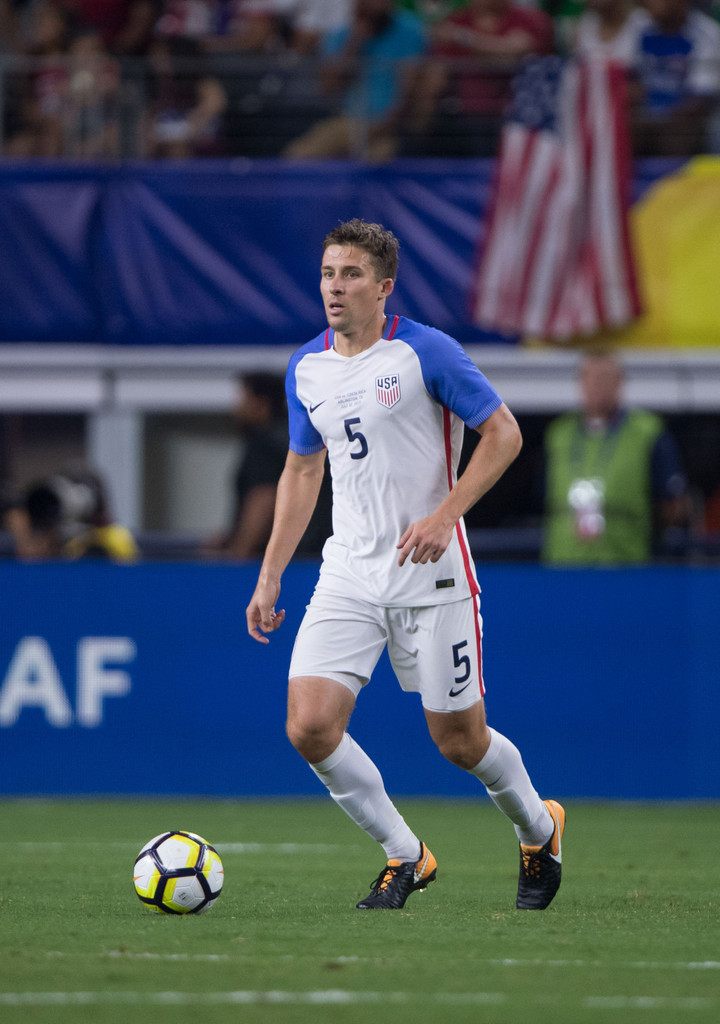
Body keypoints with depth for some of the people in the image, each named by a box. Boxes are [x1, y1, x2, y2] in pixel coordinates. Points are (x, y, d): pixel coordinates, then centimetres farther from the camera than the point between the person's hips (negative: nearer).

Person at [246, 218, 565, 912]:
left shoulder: (425, 352, -10)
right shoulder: (306, 369, 7)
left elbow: (504, 433, -7)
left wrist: (445, 514, -19)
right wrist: (270, 576, 14)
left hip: (430, 573, -4)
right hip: (347, 575, 5)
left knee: (459, 740, 3)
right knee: (309, 728, -12)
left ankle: (539, 830, 34)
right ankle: (404, 856, 7)